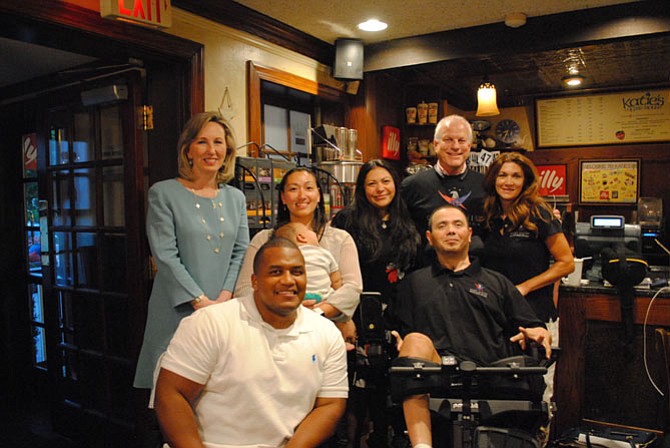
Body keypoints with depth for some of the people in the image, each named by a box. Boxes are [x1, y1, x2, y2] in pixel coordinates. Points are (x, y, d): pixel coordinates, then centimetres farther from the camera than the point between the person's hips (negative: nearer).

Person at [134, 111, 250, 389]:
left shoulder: (235, 198, 12)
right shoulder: (163, 193, -2)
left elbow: (241, 252, 8)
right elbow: (165, 255, -9)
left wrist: (225, 296, -7)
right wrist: (201, 301, -14)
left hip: (225, 311, 4)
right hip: (178, 312, -3)